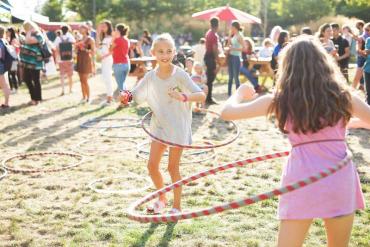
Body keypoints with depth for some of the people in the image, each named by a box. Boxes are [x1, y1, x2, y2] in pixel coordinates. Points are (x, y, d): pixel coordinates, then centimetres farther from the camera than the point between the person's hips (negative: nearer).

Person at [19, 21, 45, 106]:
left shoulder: (38, 35, -13)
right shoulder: (29, 35, 15)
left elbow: (28, 41, -27)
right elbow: (24, 44, 26)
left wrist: (29, 32, -15)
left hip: (34, 63, -9)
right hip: (27, 62, 9)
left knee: (36, 81, 0)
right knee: (27, 79, 13)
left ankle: (37, 99, 11)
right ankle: (34, 97, 25)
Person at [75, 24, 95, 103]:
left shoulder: (90, 39, -6)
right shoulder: (79, 39, 14)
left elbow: (93, 51, -11)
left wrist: (85, 49, -22)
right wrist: (76, 47, 1)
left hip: (86, 60, -7)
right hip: (79, 60, 7)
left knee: (85, 81, -7)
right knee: (82, 81, 7)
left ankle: (88, 98, 1)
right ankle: (84, 97, 13)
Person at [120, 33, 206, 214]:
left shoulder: (180, 74, -16)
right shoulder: (150, 77, -4)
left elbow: (202, 95, -22)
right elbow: (135, 96, 5)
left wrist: (184, 97, -40)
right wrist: (127, 96, -18)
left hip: (178, 126, -4)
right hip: (159, 125, 4)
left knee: (173, 167, 1)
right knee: (152, 165, 6)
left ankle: (177, 206, 19)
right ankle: (162, 199, 31)